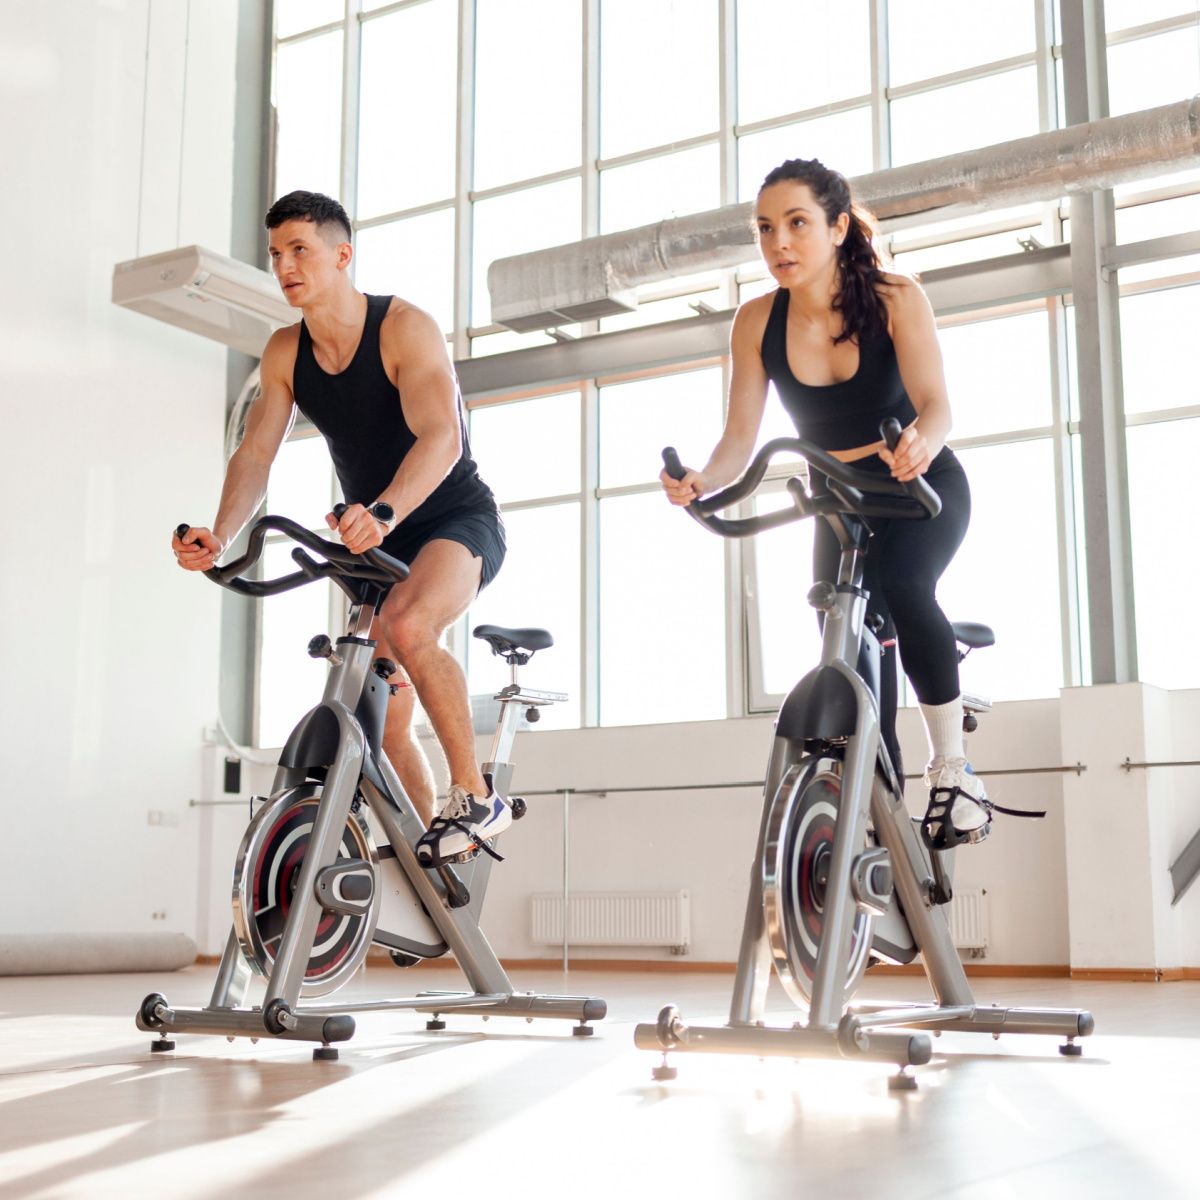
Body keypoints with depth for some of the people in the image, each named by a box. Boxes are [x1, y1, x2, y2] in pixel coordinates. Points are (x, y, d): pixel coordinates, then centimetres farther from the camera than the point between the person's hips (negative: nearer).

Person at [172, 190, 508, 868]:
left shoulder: (405, 328, -19)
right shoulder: (285, 353, -1)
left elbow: (441, 437, -33)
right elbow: (256, 454, -8)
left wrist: (382, 513, -51)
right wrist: (220, 539, -27)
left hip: (459, 520, -7)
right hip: (378, 540, 7)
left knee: (407, 626, -36)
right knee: (384, 719, 4)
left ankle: (476, 798, -21)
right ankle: (428, 859, 20)